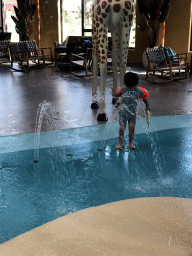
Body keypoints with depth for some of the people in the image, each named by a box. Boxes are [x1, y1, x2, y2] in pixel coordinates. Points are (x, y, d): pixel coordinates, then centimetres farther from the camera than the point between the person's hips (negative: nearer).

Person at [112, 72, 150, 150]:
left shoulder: (139, 91, -8)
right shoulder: (123, 89, -8)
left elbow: (144, 97, 9)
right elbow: (118, 94, 10)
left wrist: (147, 106, 18)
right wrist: (114, 94, -13)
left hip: (133, 113, 1)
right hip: (123, 112, 0)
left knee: (132, 128, 1)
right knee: (122, 128, -3)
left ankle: (130, 143, 20)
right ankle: (120, 143, 12)